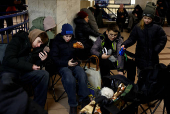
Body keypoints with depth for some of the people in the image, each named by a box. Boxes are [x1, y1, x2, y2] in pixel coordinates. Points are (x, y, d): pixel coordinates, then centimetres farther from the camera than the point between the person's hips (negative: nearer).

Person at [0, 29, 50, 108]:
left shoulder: (35, 49, 12)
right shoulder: (18, 41, -4)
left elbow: (35, 66, 15)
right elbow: (9, 59, -16)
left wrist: (41, 60, -7)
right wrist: (30, 66, -14)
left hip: (24, 73, 5)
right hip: (9, 72, -5)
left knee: (44, 74, -21)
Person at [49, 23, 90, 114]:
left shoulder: (74, 41, 18)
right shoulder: (56, 42, 8)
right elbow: (54, 58, 1)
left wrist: (82, 48, -5)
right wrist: (66, 63, -13)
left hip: (74, 65, 3)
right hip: (62, 66, -3)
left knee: (82, 76, -31)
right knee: (70, 80, -35)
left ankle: (84, 101, -18)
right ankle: (73, 105, -22)